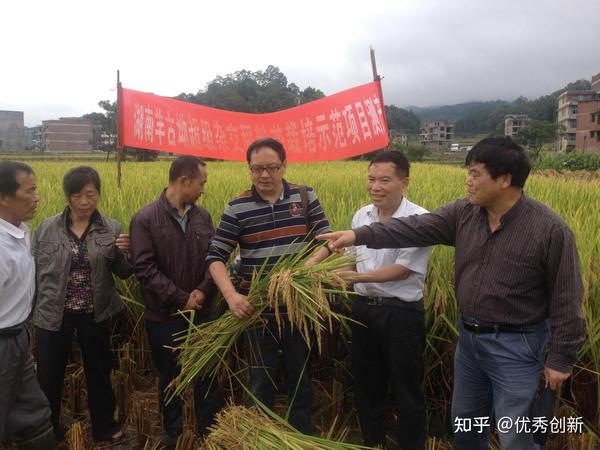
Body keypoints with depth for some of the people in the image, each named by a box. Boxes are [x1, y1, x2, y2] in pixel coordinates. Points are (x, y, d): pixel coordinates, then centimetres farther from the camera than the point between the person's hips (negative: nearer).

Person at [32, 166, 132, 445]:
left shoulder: (112, 229, -5)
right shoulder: (46, 229, -4)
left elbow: (123, 273, -3)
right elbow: (33, 271, 3)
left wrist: (127, 254, -24)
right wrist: (29, 309, 1)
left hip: (96, 315, 0)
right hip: (53, 315, 0)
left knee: (99, 373, 17)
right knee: (49, 377, 14)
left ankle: (104, 429, 38)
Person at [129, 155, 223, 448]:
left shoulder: (202, 216, 2)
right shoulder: (145, 219, -12)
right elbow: (145, 268, -16)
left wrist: (204, 291, -14)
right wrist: (181, 299, -18)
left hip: (201, 312, 4)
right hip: (164, 316, -3)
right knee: (170, 376, 14)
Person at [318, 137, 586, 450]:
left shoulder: (550, 230, -18)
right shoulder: (463, 213, -4)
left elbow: (566, 299, -13)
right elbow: (415, 228, -10)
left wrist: (561, 358, -10)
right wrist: (359, 235, -19)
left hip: (515, 345, -5)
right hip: (468, 337, 6)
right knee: (465, 424, 21)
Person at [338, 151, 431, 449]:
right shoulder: (361, 216, 4)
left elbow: (403, 269, -19)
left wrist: (358, 277, -24)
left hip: (402, 313, -6)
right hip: (363, 309, 6)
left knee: (406, 390, 10)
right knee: (366, 385, 19)